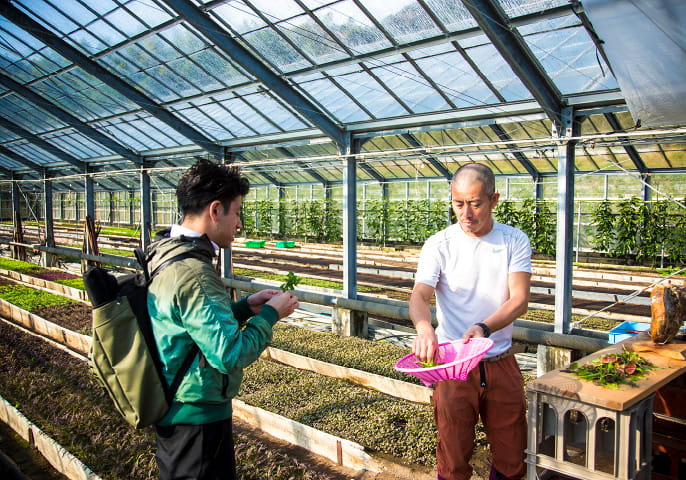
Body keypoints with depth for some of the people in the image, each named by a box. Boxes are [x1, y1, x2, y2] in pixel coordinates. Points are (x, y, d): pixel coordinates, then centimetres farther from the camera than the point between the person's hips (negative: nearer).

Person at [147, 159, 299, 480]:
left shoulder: (163, 254, 3)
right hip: (197, 418, -9)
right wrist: (269, 315, -14)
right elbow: (231, 355, -28)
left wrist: (244, 307, 5)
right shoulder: (194, 273, -28)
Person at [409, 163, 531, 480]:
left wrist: (484, 328, -30)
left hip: (502, 362, 2)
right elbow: (420, 295, -15)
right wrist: (424, 327, -38)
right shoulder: (438, 245, -5)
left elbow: (520, 299, -11)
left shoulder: (515, 241, -1)